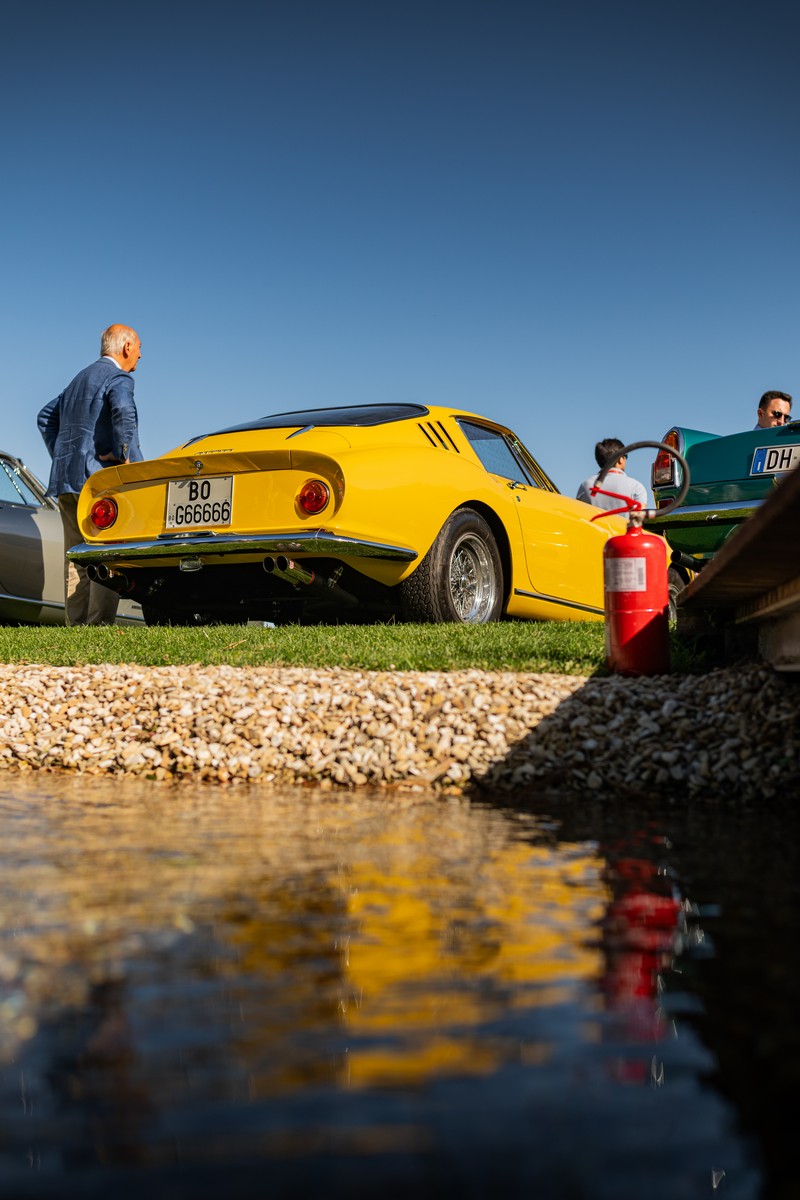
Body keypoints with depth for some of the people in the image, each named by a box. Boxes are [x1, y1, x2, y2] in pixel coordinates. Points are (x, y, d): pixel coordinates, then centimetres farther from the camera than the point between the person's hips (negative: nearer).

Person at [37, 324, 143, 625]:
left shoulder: (80, 378, 24)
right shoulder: (118, 378, -5)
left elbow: (46, 416, 27)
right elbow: (124, 414, -25)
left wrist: (59, 454, 19)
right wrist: (130, 458, -16)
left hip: (64, 479, 8)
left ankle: (76, 624, 7)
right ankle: (98, 625, -13)